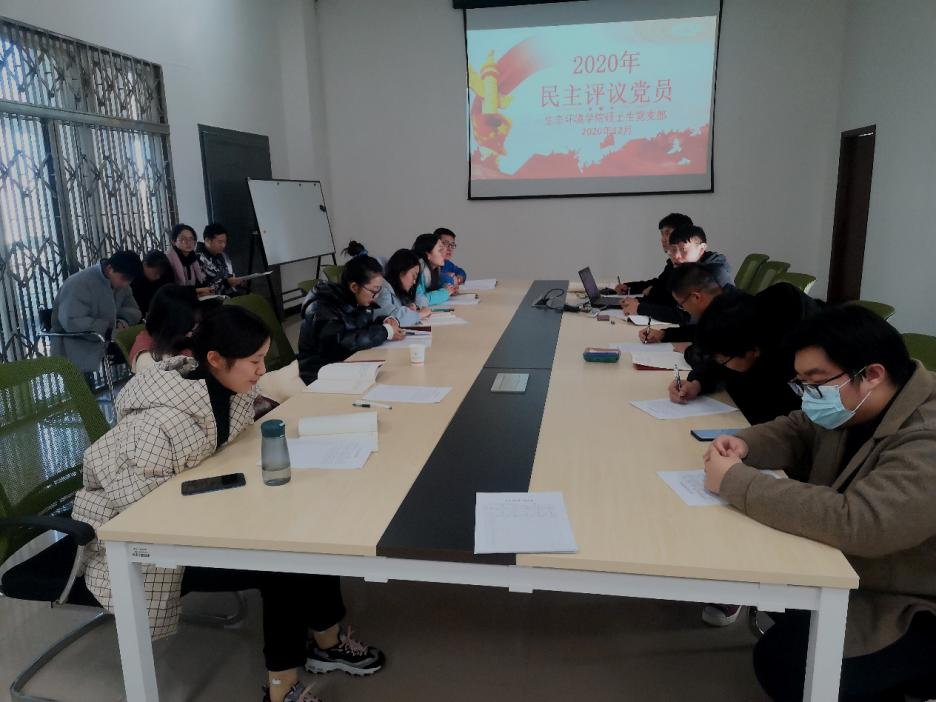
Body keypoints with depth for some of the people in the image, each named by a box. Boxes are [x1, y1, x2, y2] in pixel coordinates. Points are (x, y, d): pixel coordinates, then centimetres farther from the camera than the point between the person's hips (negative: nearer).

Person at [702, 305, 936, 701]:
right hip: (853, 570, 8)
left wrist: (735, 482, -34)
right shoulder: (851, 406, -5)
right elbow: (797, 431, 11)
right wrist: (744, 446, -11)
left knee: (783, 662, -18)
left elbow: (856, 523, -42)